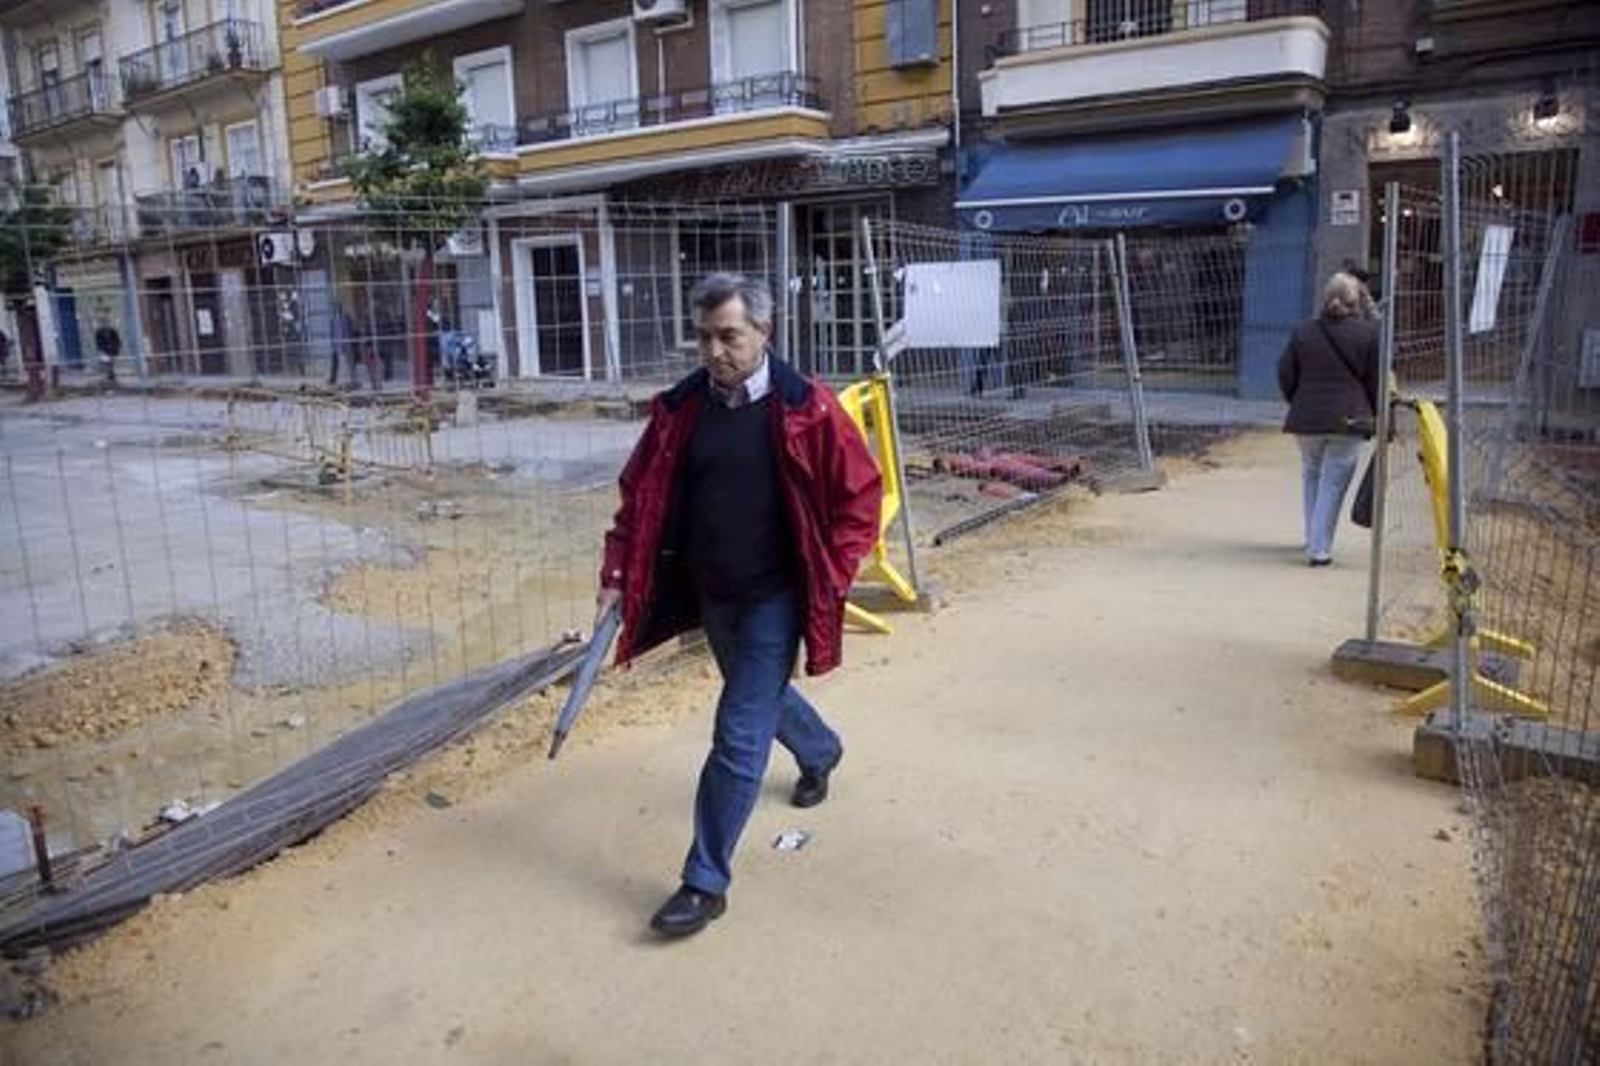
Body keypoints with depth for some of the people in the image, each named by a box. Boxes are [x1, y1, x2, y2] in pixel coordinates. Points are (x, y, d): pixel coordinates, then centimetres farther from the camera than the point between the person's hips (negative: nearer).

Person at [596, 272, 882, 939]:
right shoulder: (679, 409, -1)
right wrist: (617, 576, -1)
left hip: (773, 599, -5)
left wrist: (831, 577, -10)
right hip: (709, 595, 6)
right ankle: (821, 751, 59)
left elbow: (861, 494, -7)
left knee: (739, 738, -5)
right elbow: (640, 497, 5)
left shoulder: (806, 409, -14)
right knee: (760, 699, 27)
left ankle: (706, 883, 9)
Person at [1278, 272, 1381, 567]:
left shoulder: (1303, 331, 5)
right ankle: (1319, 549, 0)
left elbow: (1285, 375, 7)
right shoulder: (1369, 333, -3)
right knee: (1333, 483, 2)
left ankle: (1314, 539, 26)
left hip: (1306, 420, 3)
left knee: (1311, 476, 20)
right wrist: (1375, 415, 13)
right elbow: (1376, 380, 0)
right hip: (1348, 420, -3)